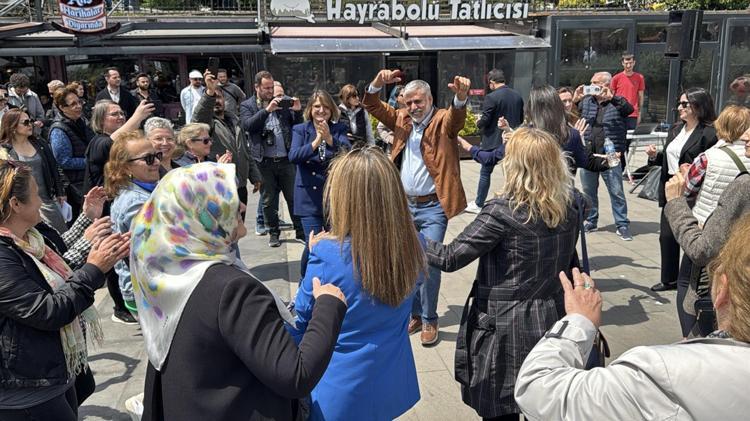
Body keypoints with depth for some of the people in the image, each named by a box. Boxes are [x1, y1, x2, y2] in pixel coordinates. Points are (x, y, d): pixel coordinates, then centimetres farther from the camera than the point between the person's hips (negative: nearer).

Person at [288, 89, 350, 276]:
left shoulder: (339, 129, 4)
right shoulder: (300, 130, 2)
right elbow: (293, 156, -14)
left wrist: (329, 139, -31)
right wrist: (316, 141, -28)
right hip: (309, 196, -1)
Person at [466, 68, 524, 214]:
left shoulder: (491, 97, -16)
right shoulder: (517, 96, 4)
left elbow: (484, 121, -16)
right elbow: (521, 119, 11)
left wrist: (478, 123, 4)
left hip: (493, 141, -5)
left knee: (485, 172, 5)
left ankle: (478, 204, 12)